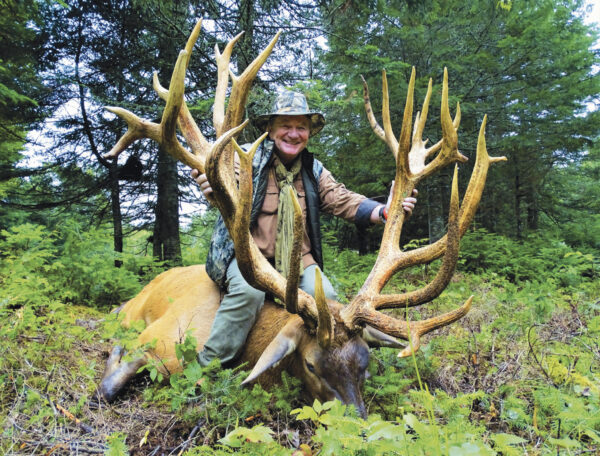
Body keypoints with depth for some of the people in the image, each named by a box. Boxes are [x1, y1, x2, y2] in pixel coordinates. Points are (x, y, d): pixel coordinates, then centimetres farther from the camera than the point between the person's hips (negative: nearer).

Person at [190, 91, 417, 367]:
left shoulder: (314, 170, 12)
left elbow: (344, 201, 5)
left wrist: (385, 211, -12)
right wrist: (212, 190, -47)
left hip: (299, 260, 4)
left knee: (324, 294, -19)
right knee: (249, 291, -32)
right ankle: (210, 365, -13)